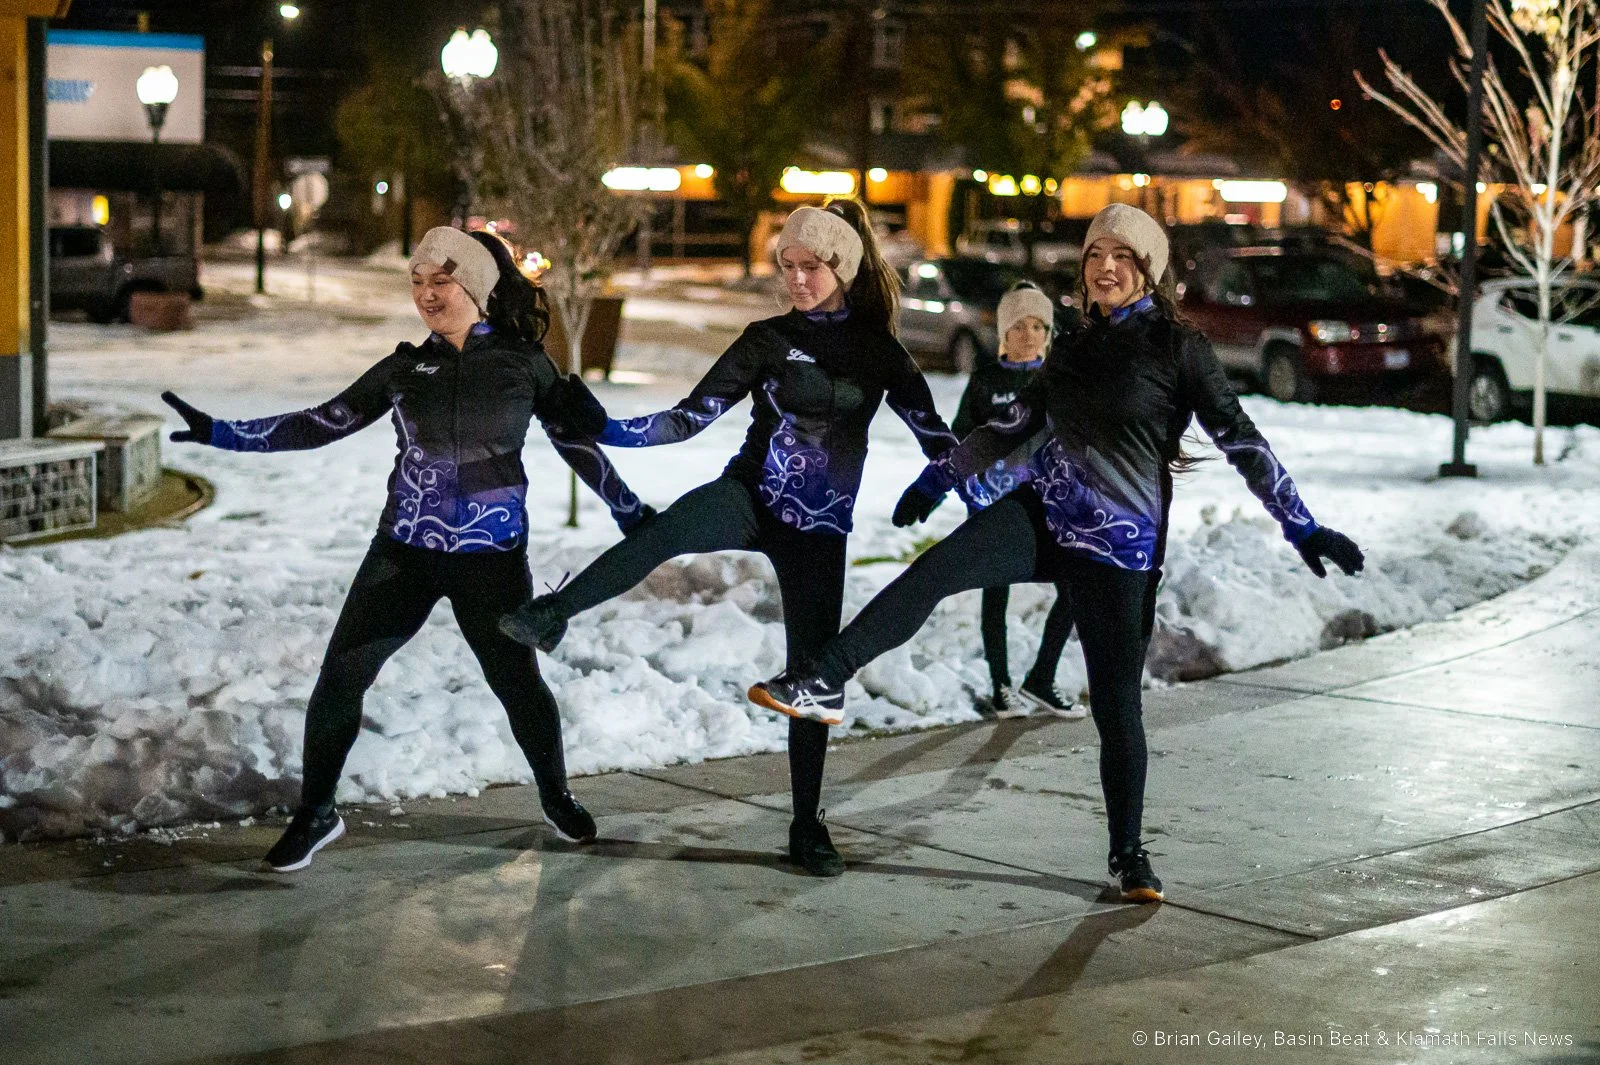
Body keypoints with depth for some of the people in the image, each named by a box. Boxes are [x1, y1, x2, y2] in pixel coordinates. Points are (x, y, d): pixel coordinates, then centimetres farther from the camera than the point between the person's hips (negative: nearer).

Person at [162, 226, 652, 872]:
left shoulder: (523, 363, 0)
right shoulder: (405, 369, 5)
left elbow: (578, 445, 9)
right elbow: (320, 425, 5)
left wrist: (635, 516, 11)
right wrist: (217, 432, 0)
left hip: (492, 558, -2)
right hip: (405, 551, 2)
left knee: (518, 681, 4)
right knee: (340, 676, -5)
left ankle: (556, 799, 32)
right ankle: (315, 816, 12)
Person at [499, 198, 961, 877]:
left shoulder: (877, 349, 3)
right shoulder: (768, 339, 2)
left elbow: (934, 437, 1)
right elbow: (692, 416, 0)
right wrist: (611, 431, -11)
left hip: (818, 527, 1)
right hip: (749, 497, -1)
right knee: (669, 529, -35)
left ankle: (807, 826, 13)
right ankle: (548, 617, -34)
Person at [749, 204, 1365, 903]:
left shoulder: (1178, 348, -2)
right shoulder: (1071, 353, 13)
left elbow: (1239, 440, -5)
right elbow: (1011, 427, 26)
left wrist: (1304, 529, -10)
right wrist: (936, 480, 32)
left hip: (1120, 545, -4)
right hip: (1043, 513, 4)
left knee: (1117, 705, -1)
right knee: (933, 570, -23)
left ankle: (1128, 854, 15)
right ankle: (818, 683, -26)